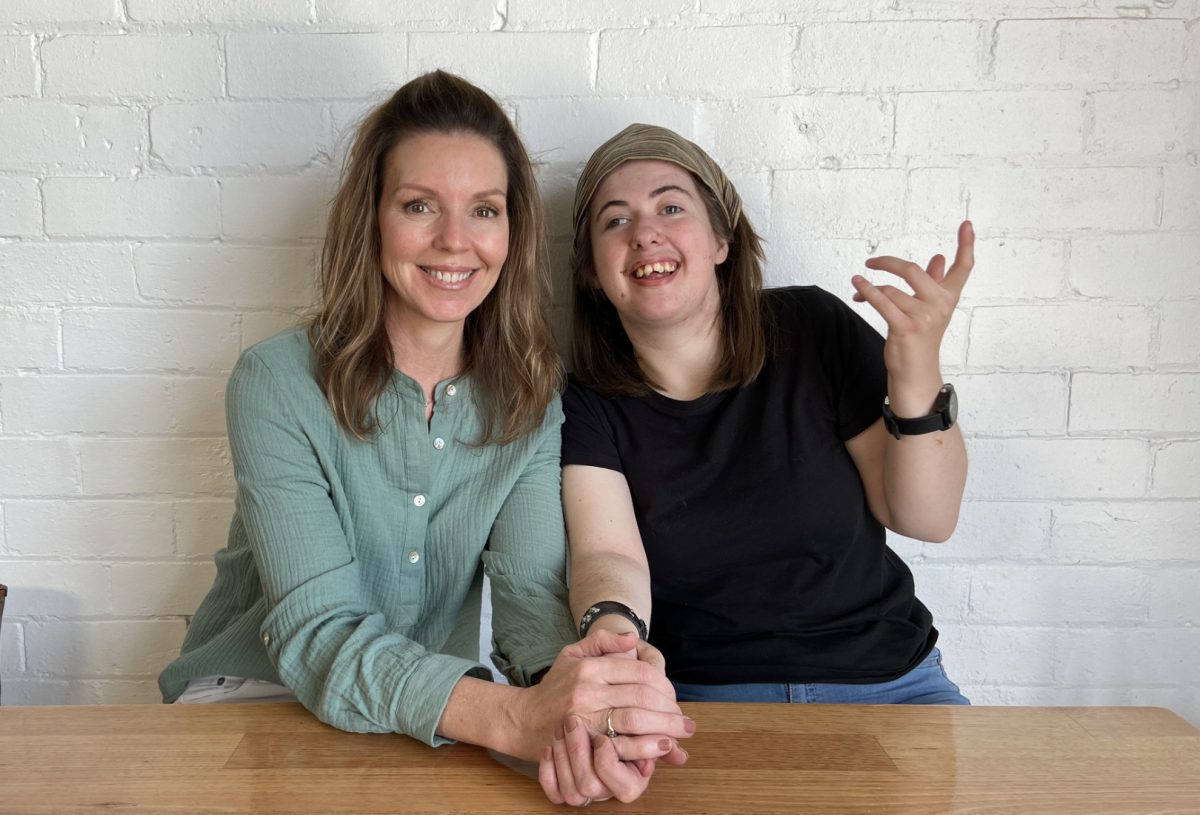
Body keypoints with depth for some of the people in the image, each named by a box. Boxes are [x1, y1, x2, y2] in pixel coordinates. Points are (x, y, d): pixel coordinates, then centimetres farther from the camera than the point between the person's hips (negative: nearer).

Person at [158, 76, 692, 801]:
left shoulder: (532, 396, -4)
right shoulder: (278, 384, -15)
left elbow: (530, 586, -15)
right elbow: (317, 633, -24)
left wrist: (576, 682, -39)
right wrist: (513, 717, -40)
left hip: (442, 724, 2)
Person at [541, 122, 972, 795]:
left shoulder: (814, 330, -4)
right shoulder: (587, 403, -5)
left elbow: (927, 519, -4)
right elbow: (608, 554, -20)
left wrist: (917, 375, -21)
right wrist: (611, 632, -44)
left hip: (886, 678, 2)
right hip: (698, 692, -1)